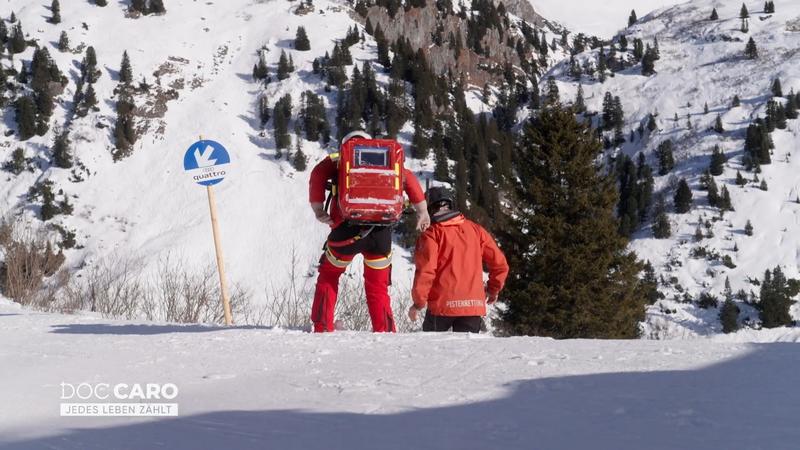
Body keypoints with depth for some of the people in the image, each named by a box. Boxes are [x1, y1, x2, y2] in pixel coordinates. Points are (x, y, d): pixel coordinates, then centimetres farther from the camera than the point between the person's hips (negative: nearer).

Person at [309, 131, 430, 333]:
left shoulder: (337, 161, 19)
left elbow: (319, 173, -1)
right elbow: (408, 177, 11)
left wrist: (318, 208, -1)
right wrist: (422, 211, 11)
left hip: (348, 228, -1)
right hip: (381, 230, 1)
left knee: (329, 275, 21)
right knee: (377, 287, 17)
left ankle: (322, 328, 14)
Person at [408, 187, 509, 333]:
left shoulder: (432, 234, -2)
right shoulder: (475, 229, 10)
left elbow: (425, 270, -10)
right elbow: (500, 264, 12)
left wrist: (418, 303, 1)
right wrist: (493, 290, 28)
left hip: (443, 304, -3)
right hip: (475, 305, 3)